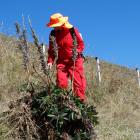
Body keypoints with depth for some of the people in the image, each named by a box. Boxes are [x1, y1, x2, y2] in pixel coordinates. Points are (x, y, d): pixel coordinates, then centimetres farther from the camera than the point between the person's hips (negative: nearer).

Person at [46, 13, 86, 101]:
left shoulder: (73, 30, -7)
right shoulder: (53, 34, 1)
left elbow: (81, 44, 0)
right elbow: (52, 50, 6)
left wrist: (76, 51, -18)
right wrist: (50, 61, -5)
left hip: (75, 61, -2)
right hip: (62, 61, 2)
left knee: (78, 82, -2)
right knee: (61, 83, -6)